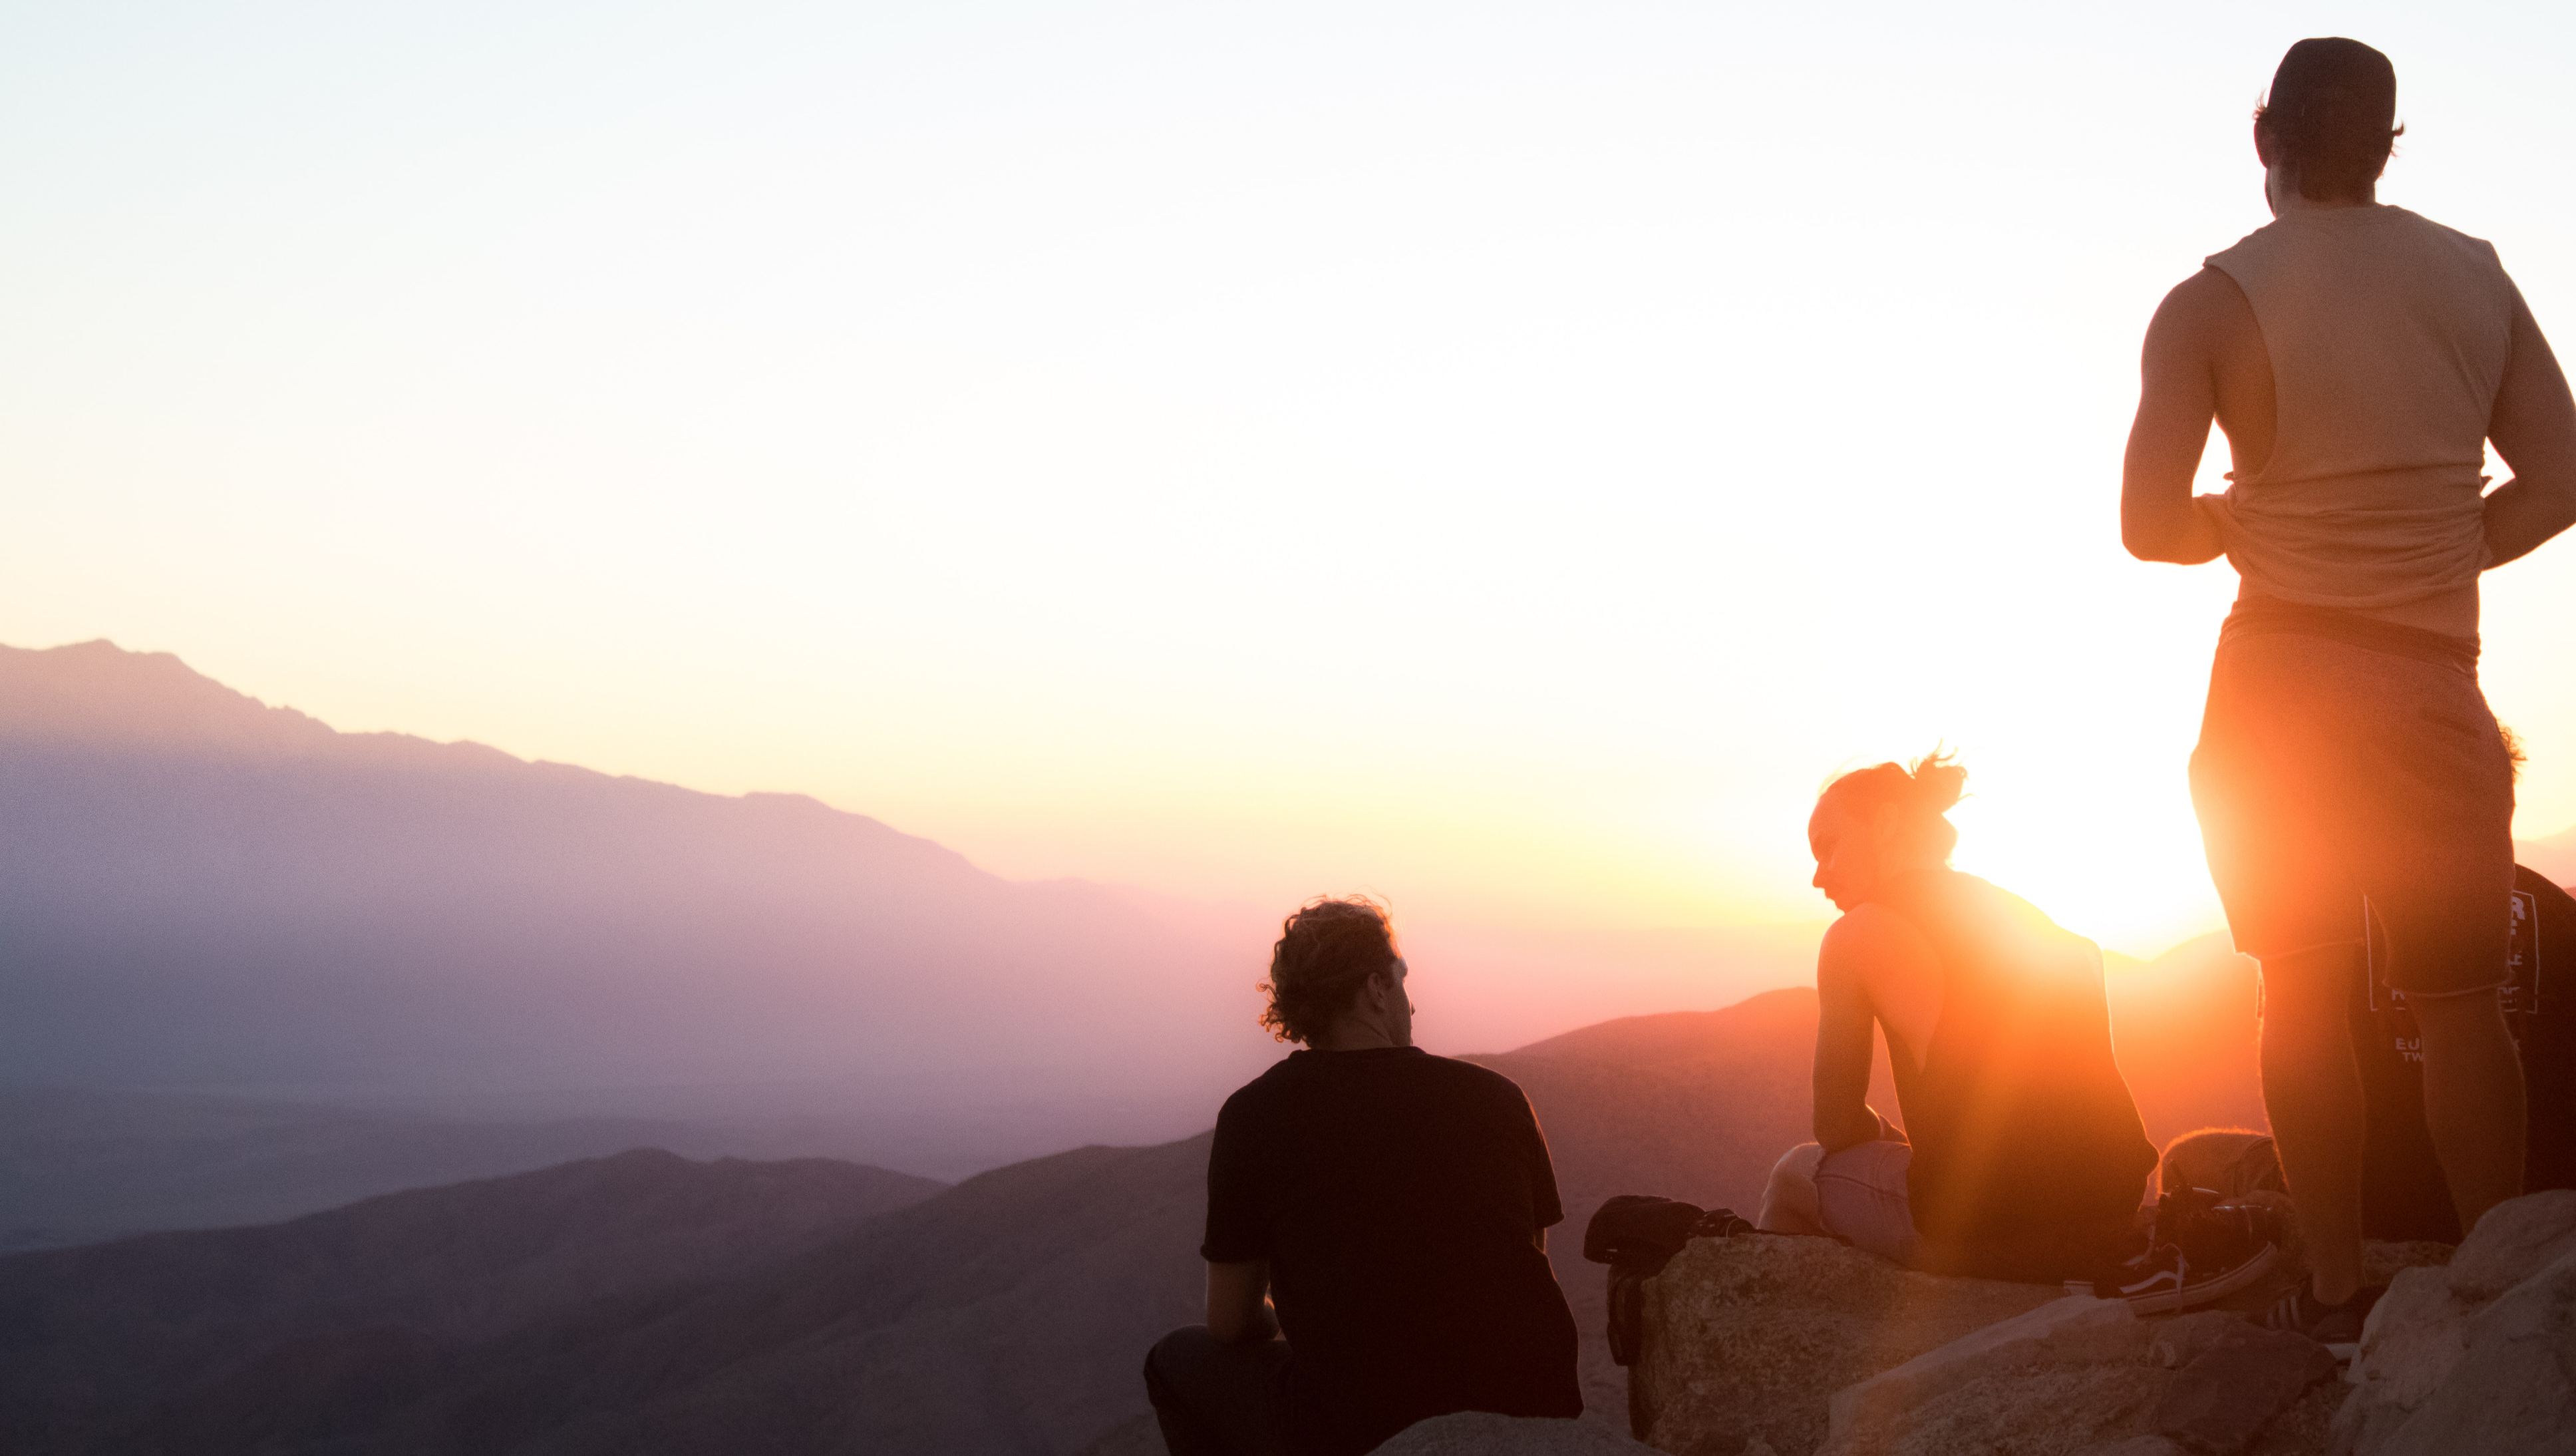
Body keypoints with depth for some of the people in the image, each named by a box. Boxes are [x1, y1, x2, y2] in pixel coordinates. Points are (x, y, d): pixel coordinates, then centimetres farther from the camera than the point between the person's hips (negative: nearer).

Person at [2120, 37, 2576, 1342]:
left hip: (2279, 688, -1)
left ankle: (2337, 1287, 9)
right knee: (2456, 992, 11)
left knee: (2304, 994, 8)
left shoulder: (2209, 305, -7)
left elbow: (2150, 525, -10)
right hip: (2438, 685, 1)